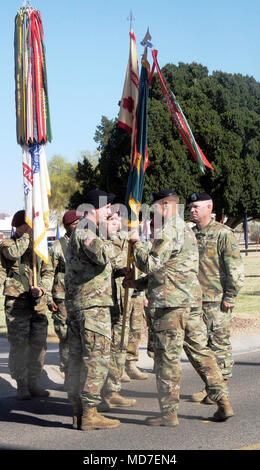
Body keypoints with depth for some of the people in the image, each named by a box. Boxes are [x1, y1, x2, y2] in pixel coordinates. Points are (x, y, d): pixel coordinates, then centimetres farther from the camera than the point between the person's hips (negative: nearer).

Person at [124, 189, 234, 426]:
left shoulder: (169, 231, -12)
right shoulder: (186, 229, 21)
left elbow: (151, 264, -16)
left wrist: (136, 243, -2)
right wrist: (138, 284, 20)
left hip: (171, 302, -9)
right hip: (192, 300, 10)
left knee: (168, 356, -3)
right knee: (200, 351, 11)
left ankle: (169, 413, 1)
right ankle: (223, 402, 10)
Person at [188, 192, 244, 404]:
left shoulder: (222, 233, -8)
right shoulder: (191, 234, 13)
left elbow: (235, 266, -11)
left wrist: (230, 296, -14)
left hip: (217, 299, -7)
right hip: (196, 299, 7)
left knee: (220, 344, -2)